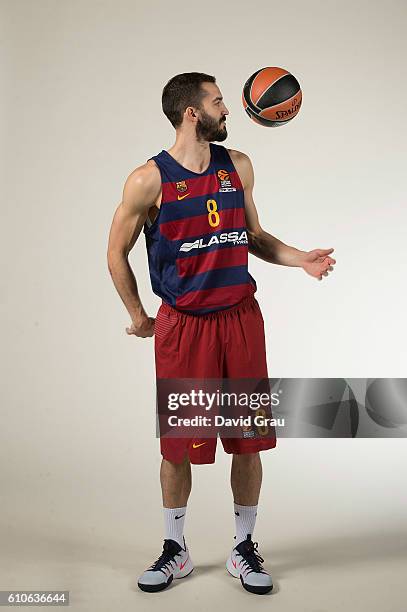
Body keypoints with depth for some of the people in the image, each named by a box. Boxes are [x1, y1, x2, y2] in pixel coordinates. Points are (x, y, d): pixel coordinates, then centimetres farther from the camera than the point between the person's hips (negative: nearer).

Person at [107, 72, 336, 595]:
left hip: (240, 317, 4)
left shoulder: (237, 165, 8)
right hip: (182, 324, -3)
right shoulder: (149, 179, -7)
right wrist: (138, 317, 5)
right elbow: (117, 253, 2)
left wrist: (300, 259, 1)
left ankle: (243, 550, 24)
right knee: (178, 444, 5)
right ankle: (175, 551, 26)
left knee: (248, 442, 6)